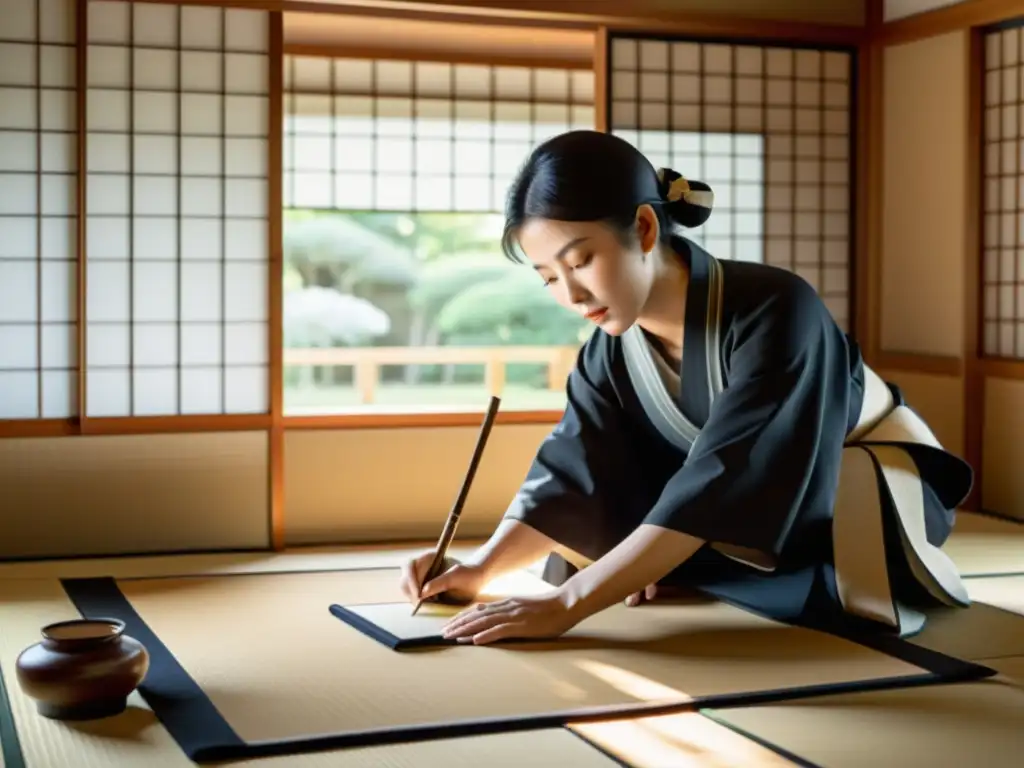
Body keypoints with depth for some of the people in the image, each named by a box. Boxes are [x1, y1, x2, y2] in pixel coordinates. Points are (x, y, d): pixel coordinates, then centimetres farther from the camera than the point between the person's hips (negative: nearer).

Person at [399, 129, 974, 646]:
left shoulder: (774, 311, -33)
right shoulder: (614, 350, -12)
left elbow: (720, 487, -39)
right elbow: (570, 477, -12)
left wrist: (567, 603, -45)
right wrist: (481, 569, -30)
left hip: (876, 497, -6)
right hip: (763, 522, 6)